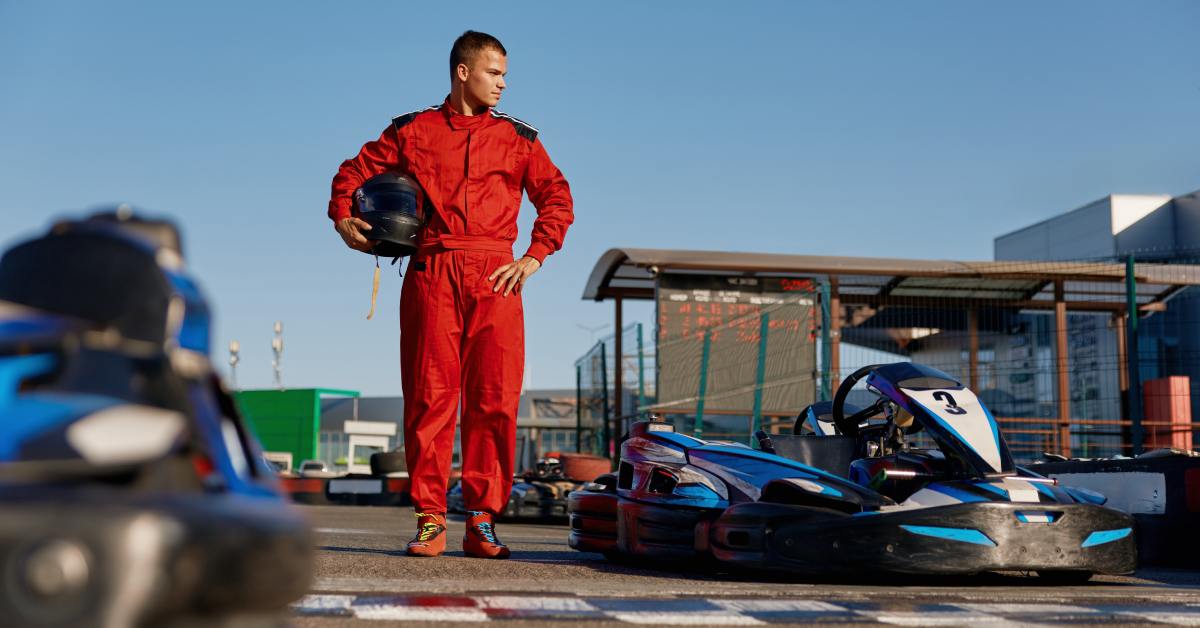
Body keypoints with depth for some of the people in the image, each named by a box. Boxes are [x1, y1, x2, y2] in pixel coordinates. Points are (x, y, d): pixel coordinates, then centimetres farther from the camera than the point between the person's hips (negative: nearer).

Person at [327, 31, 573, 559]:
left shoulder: (517, 138, 16)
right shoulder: (413, 131, 14)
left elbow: (557, 197, 14)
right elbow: (353, 171, 21)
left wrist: (534, 258, 3)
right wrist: (342, 219, 4)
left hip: (495, 277, 1)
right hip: (431, 273, -1)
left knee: (495, 398, -6)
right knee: (429, 396, -5)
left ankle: (482, 520, 0)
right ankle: (430, 519, 0)